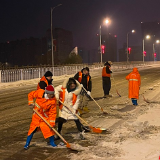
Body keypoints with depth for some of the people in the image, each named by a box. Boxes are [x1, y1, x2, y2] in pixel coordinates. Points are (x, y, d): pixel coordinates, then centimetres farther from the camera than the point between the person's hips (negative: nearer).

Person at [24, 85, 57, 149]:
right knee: (33, 128, 1)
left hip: (45, 116, 0)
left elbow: (53, 113, -16)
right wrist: (31, 103, -11)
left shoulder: (53, 101, -19)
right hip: (36, 114, 0)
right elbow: (30, 94, -2)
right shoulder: (40, 92, -19)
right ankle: (27, 143, 15)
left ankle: (52, 142, 17)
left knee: (49, 128, -6)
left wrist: (51, 123, -19)